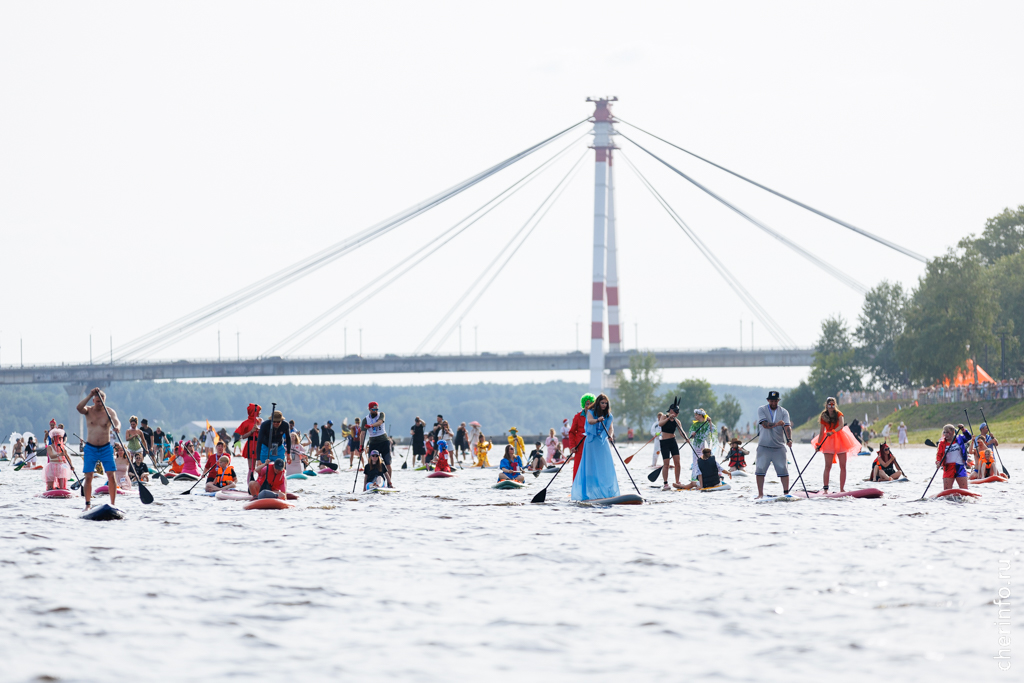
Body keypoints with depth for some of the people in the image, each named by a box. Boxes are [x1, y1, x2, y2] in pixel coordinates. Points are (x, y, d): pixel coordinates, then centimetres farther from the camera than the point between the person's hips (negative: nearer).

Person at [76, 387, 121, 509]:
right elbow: (78, 408, -21)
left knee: (111, 475, -7)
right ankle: (88, 504, 6)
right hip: (90, 448, 0)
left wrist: (117, 427, -44)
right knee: (88, 477, -3)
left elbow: (117, 422, -20)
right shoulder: (89, 410, 0)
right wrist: (90, 395, -27)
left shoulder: (109, 412, -2)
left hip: (106, 448, 0)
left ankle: (113, 504, -1)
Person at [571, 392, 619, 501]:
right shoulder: (591, 412, -1)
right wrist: (597, 420, -43)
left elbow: (611, 428, -2)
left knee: (606, 467, -3)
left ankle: (607, 491, 1)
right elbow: (590, 421, -22)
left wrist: (610, 435, -24)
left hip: (603, 442, 3)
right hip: (591, 442, -3)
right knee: (591, 467, -4)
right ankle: (591, 491, -3)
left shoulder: (608, 415, 9)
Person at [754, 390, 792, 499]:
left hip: (779, 446, 1)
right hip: (764, 446, -1)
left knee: (783, 470, -3)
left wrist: (789, 439, -25)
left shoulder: (784, 412, 5)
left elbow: (787, 427, -8)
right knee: (760, 470, -1)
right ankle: (760, 494, 6)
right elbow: (765, 424, -13)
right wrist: (776, 424, -30)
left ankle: (786, 492, 1)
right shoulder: (761, 410, 2)